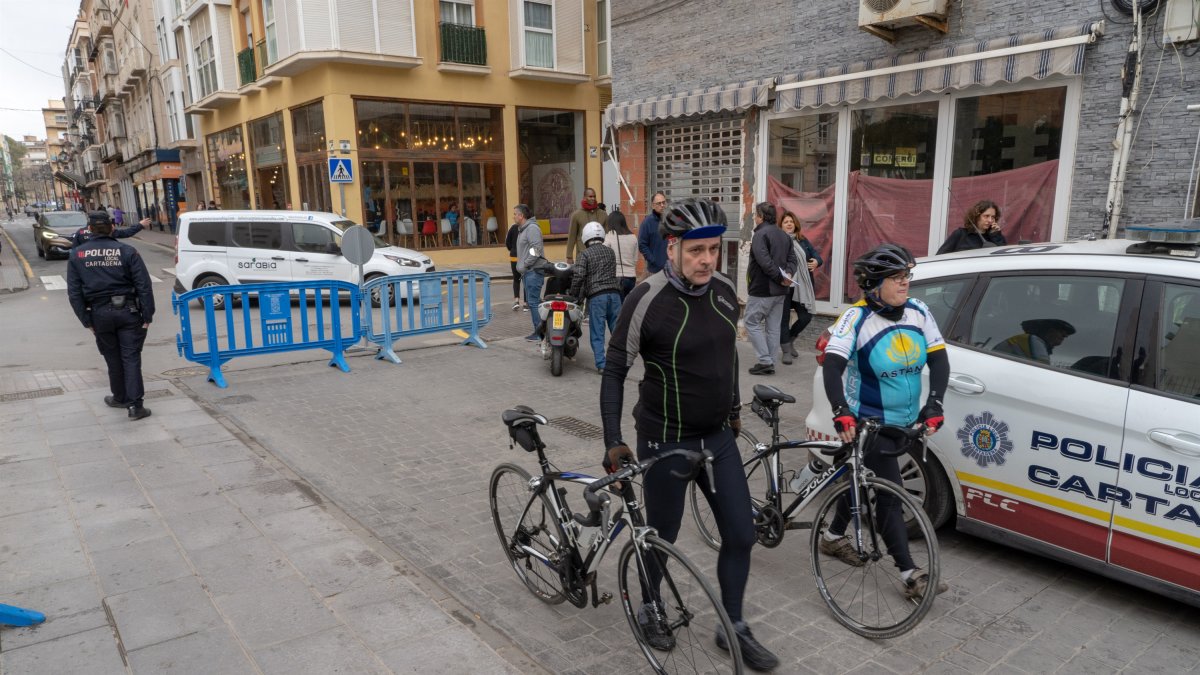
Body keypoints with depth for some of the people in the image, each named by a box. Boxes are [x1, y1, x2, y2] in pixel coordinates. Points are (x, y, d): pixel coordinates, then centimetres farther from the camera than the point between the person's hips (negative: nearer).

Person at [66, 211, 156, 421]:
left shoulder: (77, 255, 1)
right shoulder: (127, 251, -6)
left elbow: (74, 292, 1)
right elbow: (144, 286, -9)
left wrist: (86, 321, 6)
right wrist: (147, 316, -5)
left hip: (99, 314, 2)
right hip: (128, 311, -2)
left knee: (113, 358, 17)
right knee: (131, 358, 0)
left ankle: (120, 397, 32)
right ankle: (135, 405, -6)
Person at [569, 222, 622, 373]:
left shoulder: (585, 254, 0)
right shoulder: (610, 251, 15)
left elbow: (579, 276, -10)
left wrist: (574, 295, 2)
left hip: (596, 296, -4)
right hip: (614, 292, 4)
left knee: (597, 332, 1)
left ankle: (601, 364, -3)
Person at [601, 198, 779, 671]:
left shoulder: (724, 290, -2)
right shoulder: (647, 300, -19)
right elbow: (614, 371, -14)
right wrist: (613, 442, -17)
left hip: (719, 436, 5)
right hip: (665, 441, -5)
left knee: (741, 534, 9)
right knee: (663, 536, 11)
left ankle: (734, 629, 29)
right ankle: (650, 606, 40)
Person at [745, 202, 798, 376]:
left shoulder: (760, 234, -14)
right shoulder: (784, 236, 13)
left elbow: (764, 261, -25)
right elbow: (793, 259, 7)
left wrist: (780, 277, -19)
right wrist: (788, 274, -9)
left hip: (761, 290, -8)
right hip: (780, 291, 8)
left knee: (752, 323, 2)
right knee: (773, 327, 11)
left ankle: (765, 361, -4)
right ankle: (770, 363, 15)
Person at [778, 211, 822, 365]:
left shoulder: (803, 240, 13)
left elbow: (816, 254, 14)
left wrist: (817, 261, -9)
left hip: (801, 286, 5)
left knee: (806, 317, 5)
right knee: (784, 318, 2)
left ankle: (790, 340, 31)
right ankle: (786, 351, 12)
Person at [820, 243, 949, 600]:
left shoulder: (919, 313, -2)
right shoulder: (857, 317, -18)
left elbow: (939, 360, -3)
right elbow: (832, 366, -28)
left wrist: (934, 405, -16)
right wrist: (841, 411, -41)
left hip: (904, 422, 6)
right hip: (868, 422, -6)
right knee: (889, 493, -4)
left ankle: (833, 537, 39)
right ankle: (911, 575, 5)